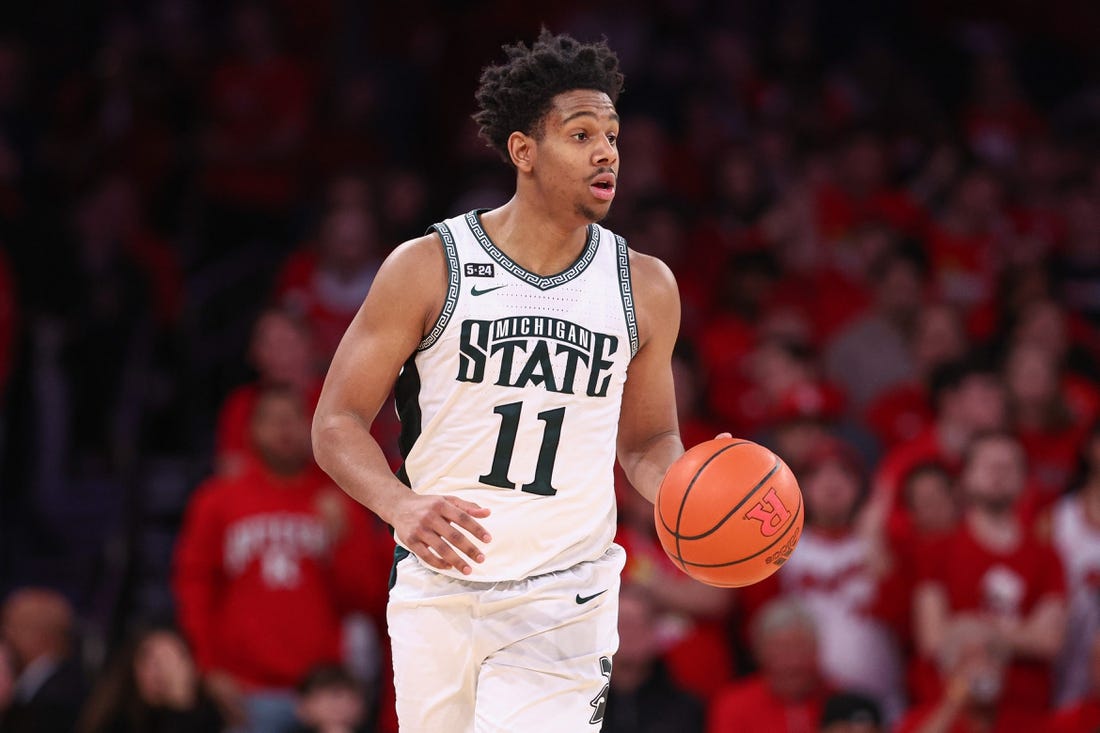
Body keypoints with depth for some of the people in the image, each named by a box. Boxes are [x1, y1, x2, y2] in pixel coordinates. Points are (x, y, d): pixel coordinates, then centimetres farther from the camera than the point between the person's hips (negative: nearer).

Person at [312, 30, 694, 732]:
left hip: (561, 599, 0)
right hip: (438, 587, 0)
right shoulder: (428, 268, -4)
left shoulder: (645, 287, 4)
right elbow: (339, 423, -3)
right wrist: (401, 505, -23)